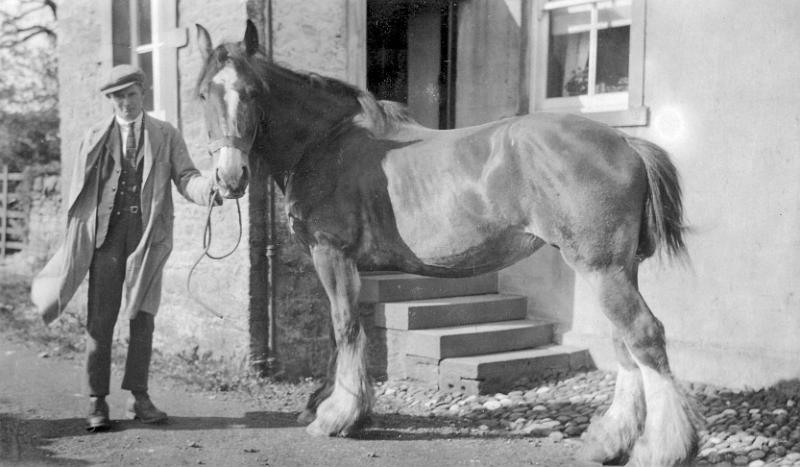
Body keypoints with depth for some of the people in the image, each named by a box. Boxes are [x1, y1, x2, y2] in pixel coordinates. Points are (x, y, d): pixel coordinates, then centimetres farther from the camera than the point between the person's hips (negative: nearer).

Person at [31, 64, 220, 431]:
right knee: (100, 320, 1)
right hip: (105, 233, 0)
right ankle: (97, 401, 9)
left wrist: (208, 189, -25)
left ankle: (138, 397, 13)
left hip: (147, 236, 0)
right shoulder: (95, 138, 12)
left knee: (142, 317, 4)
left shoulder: (166, 135, 9)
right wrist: (76, 239, 2)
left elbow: (185, 177, -2)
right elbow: (78, 191, 11)